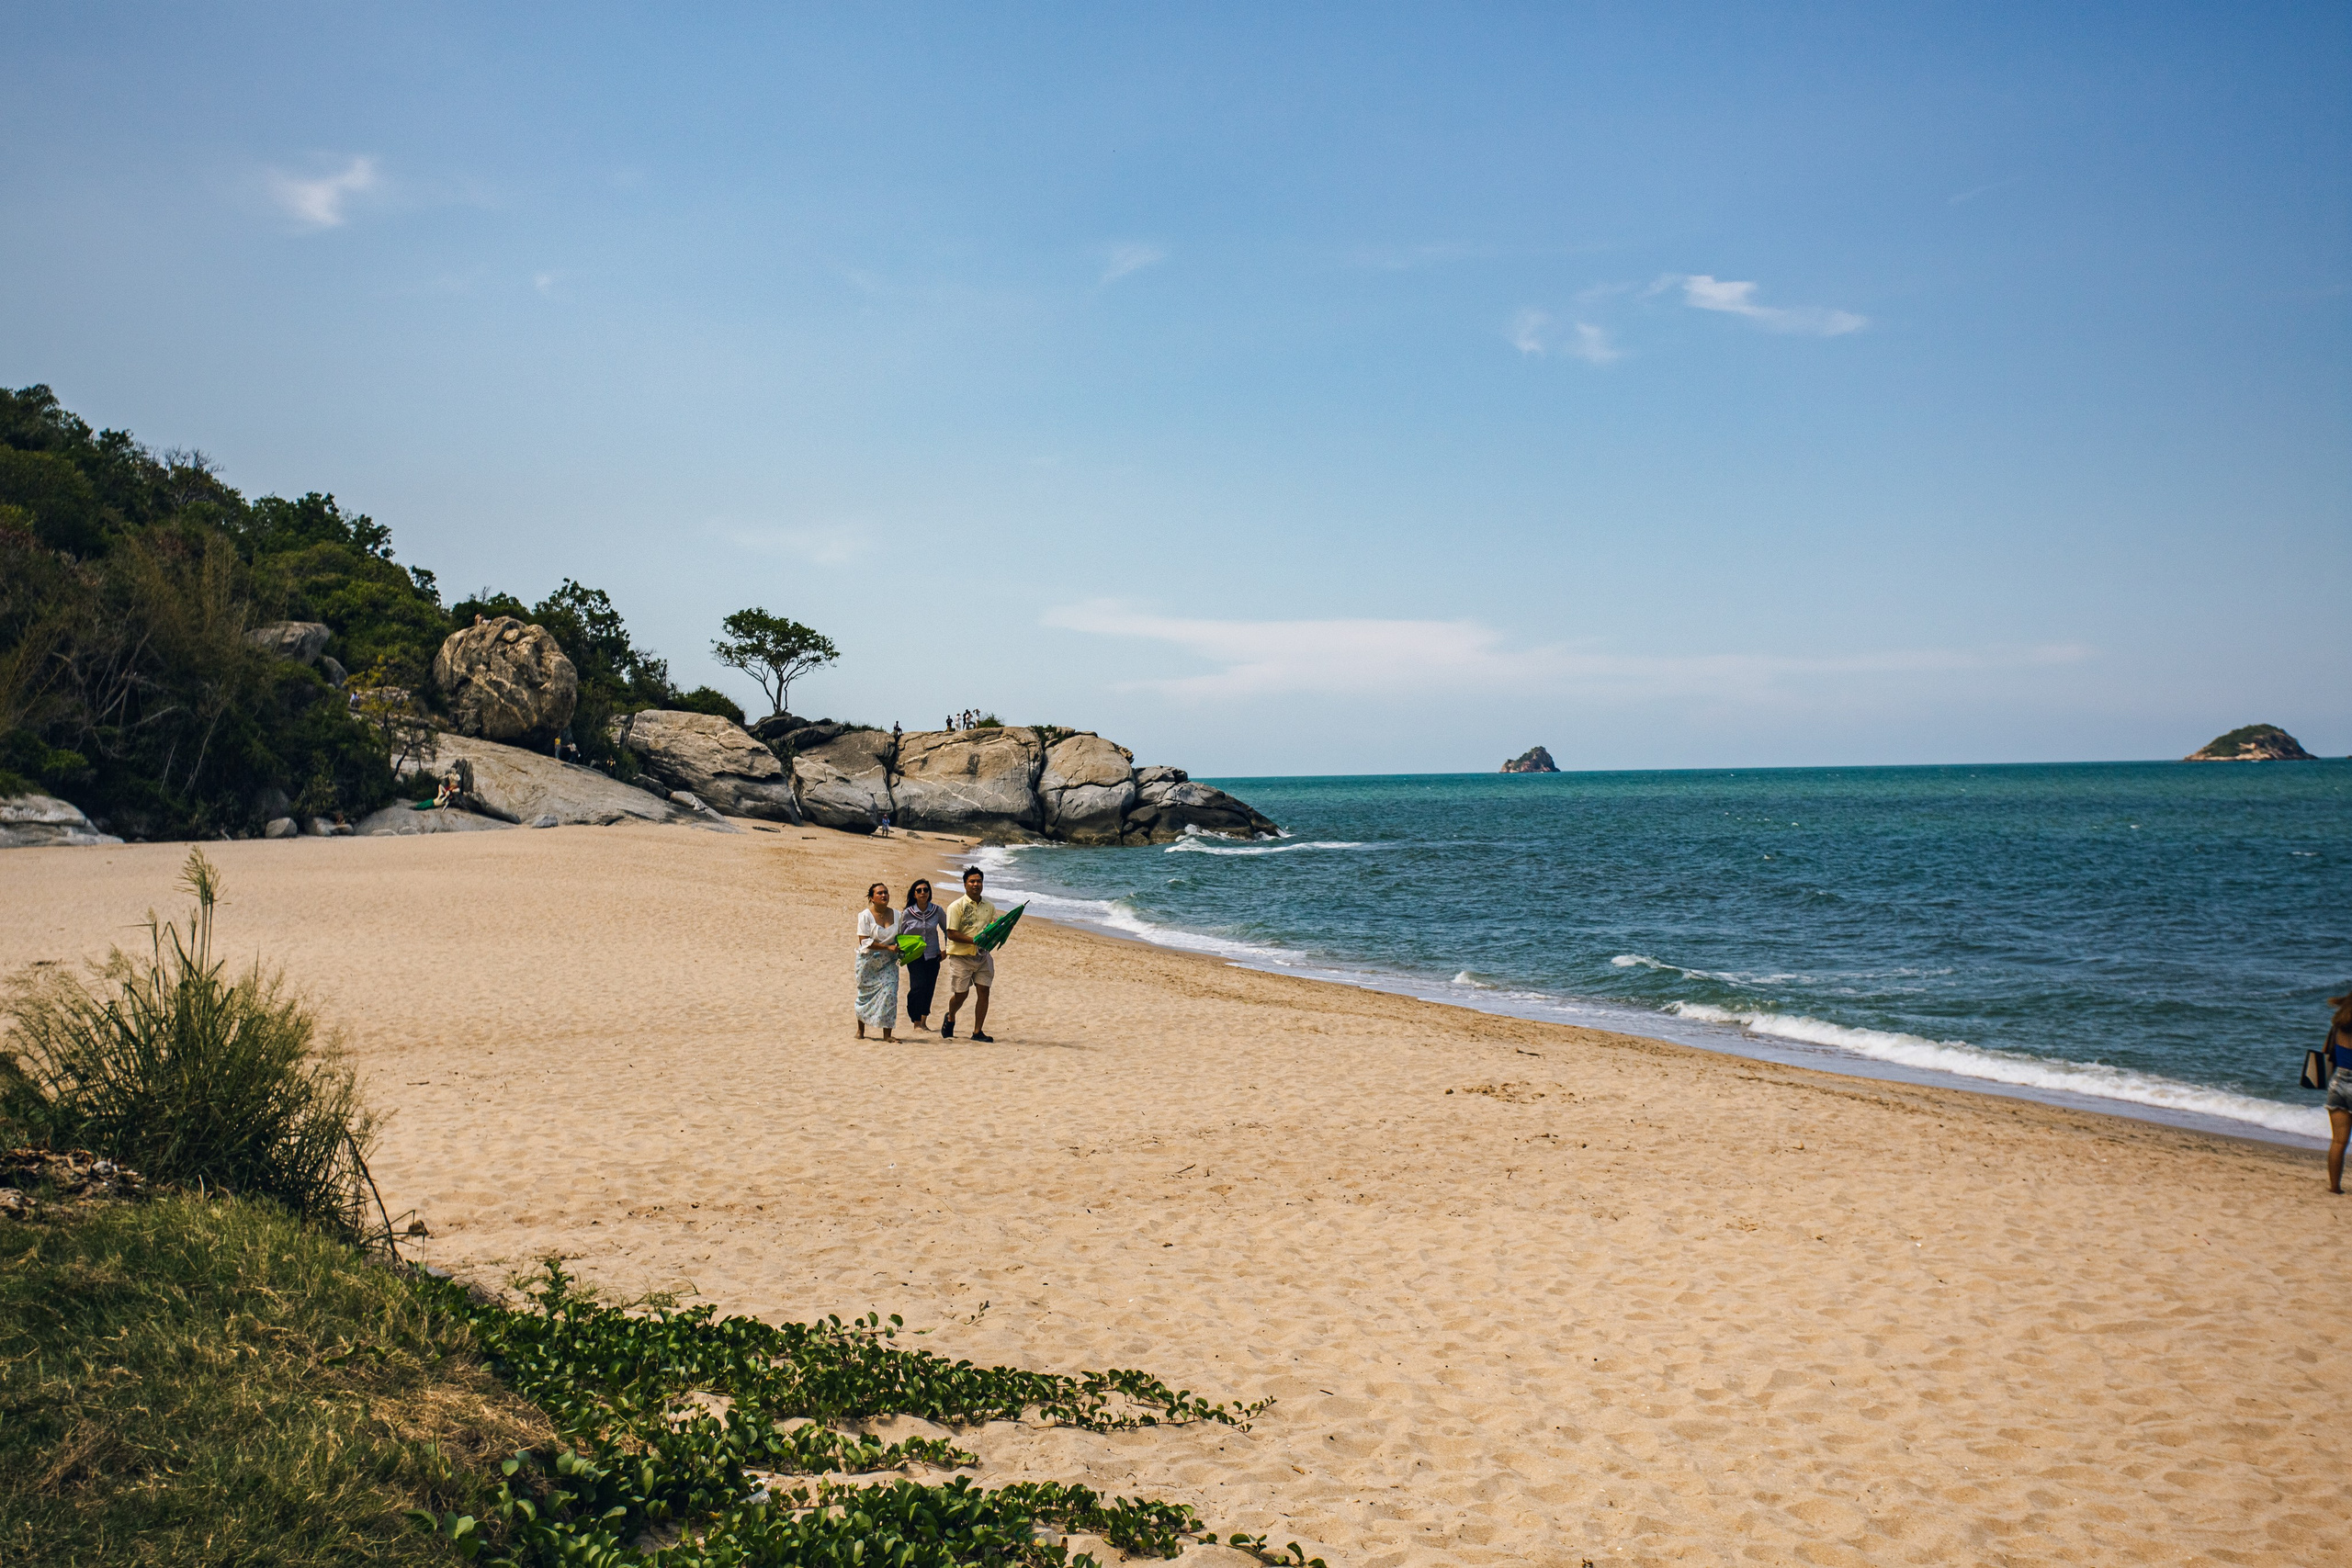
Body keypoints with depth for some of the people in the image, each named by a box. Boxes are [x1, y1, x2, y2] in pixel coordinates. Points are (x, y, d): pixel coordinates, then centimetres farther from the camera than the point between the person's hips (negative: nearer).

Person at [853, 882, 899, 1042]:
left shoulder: (896, 914, 4)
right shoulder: (865, 915, -9)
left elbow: (900, 937, 16)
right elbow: (864, 941, -15)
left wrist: (900, 948, -7)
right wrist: (888, 947, -21)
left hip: (888, 962, 2)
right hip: (868, 961, -2)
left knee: (889, 993, -10)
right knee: (865, 995, 8)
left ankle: (887, 1034, -7)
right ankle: (860, 1030, 28)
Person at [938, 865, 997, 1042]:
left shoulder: (989, 907, 9)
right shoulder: (956, 906, -8)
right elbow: (951, 934, -13)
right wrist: (974, 940, -21)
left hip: (983, 956, 4)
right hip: (961, 956, -4)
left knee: (984, 992, -2)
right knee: (960, 995, 3)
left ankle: (978, 1032, 8)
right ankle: (950, 1018, 34)